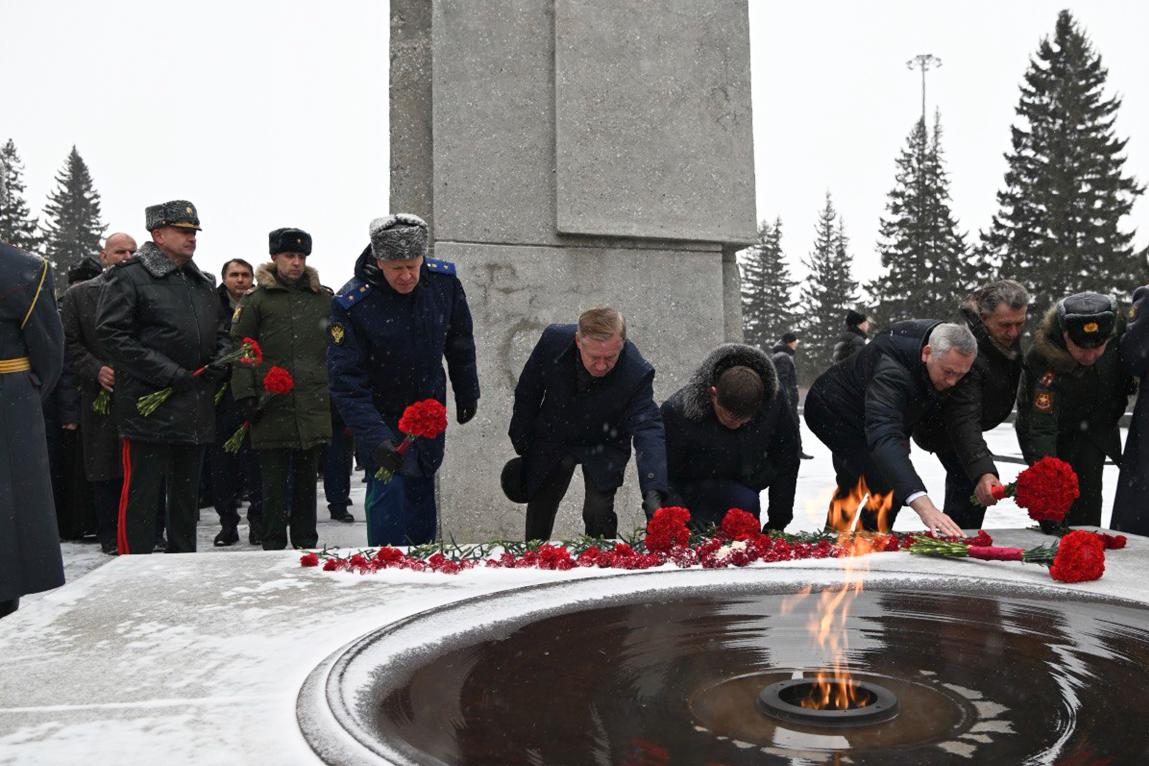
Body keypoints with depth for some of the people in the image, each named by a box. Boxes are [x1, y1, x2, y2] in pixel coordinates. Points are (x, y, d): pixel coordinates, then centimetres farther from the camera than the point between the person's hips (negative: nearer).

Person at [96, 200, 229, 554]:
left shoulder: (203, 283, 17)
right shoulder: (129, 278, -5)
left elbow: (220, 333, 26)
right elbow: (111, 334, -14)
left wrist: (221, 360, 3)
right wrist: (169, 373, -18)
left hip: (196, 411, 7)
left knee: (187, 494, 15)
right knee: (140, 494, -2)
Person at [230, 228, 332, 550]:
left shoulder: (324, 299, 12)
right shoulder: (256, 300, 3)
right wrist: (245, 396, -7)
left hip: (314, 408, 3)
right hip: (272, 407, -3)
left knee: (307, 481, 11)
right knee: (274, 483, 2)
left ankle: (307, 545, 21)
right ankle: (273, 547, 12)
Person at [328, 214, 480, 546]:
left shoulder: (444, 281, -13)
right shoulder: (350, 303, -25)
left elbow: (460, 343, 5)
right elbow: (346, 382, -25)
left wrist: (467, 394, 14)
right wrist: (375, 438, -35)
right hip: (381, 416, -4)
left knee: (422, 492, 15)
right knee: (389, 488, -15)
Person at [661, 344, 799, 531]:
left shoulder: (775, 402, -16)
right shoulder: (678, 411, -26)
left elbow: (786, 465, -2)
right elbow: (661, 473, -18)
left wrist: (777, 523, 0)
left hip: (746, 486, 5)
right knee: (746, 503, -27)